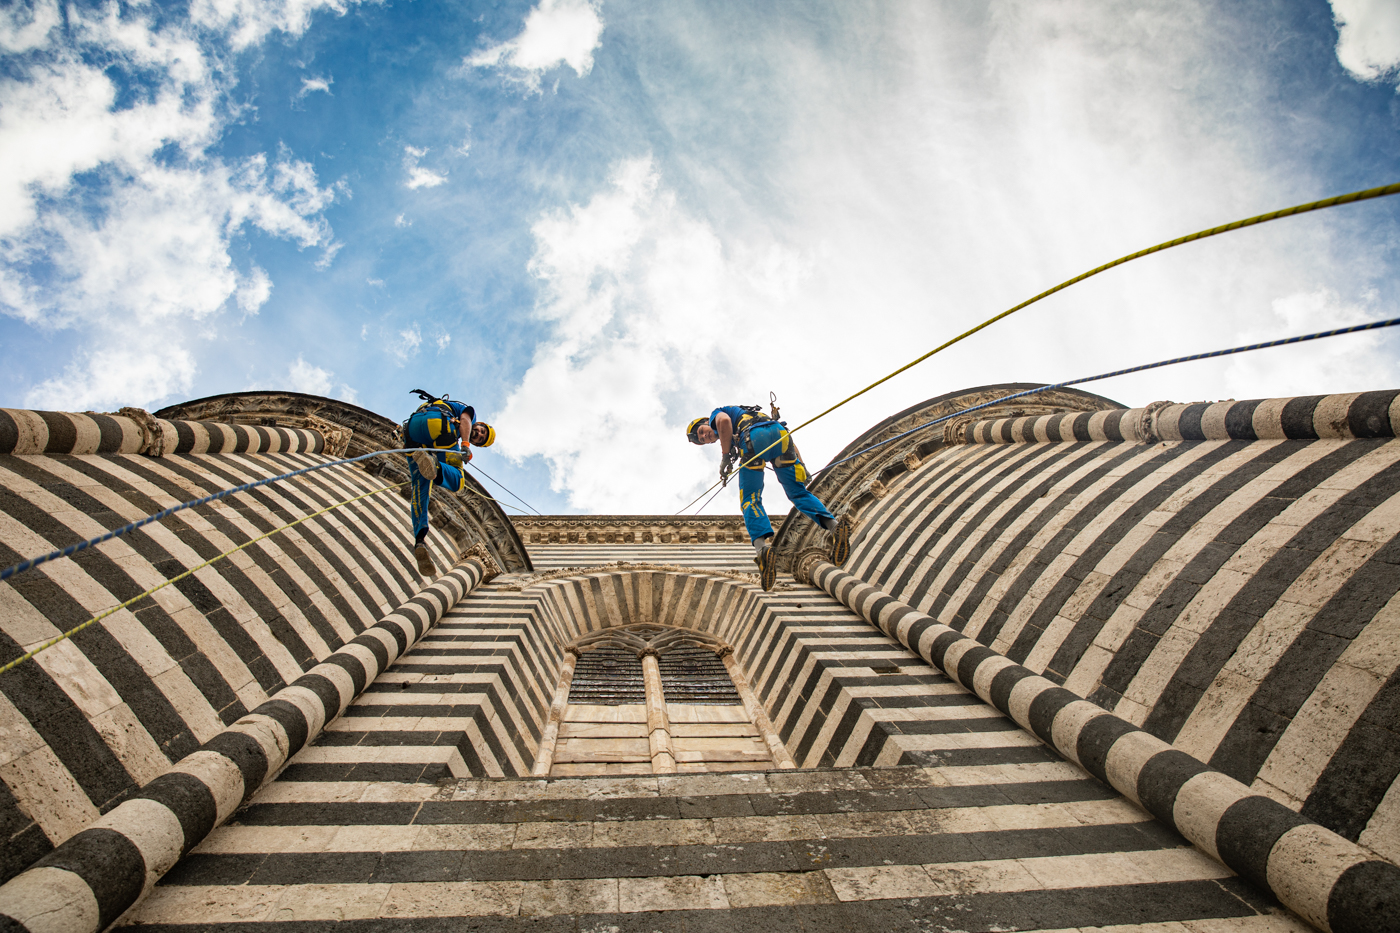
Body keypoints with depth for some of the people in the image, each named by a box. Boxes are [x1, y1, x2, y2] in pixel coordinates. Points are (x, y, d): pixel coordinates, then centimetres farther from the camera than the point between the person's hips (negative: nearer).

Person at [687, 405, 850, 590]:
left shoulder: (715, 414, 27)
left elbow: (724, 420, -1)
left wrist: (726, 456, 4)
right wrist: (801, 465, 27)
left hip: (753, 437, -6)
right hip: (780, 433, 6)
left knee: (750, 500, -5)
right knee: (799, 493, 6)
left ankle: (762, 545, -30)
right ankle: (834, 526, -19)